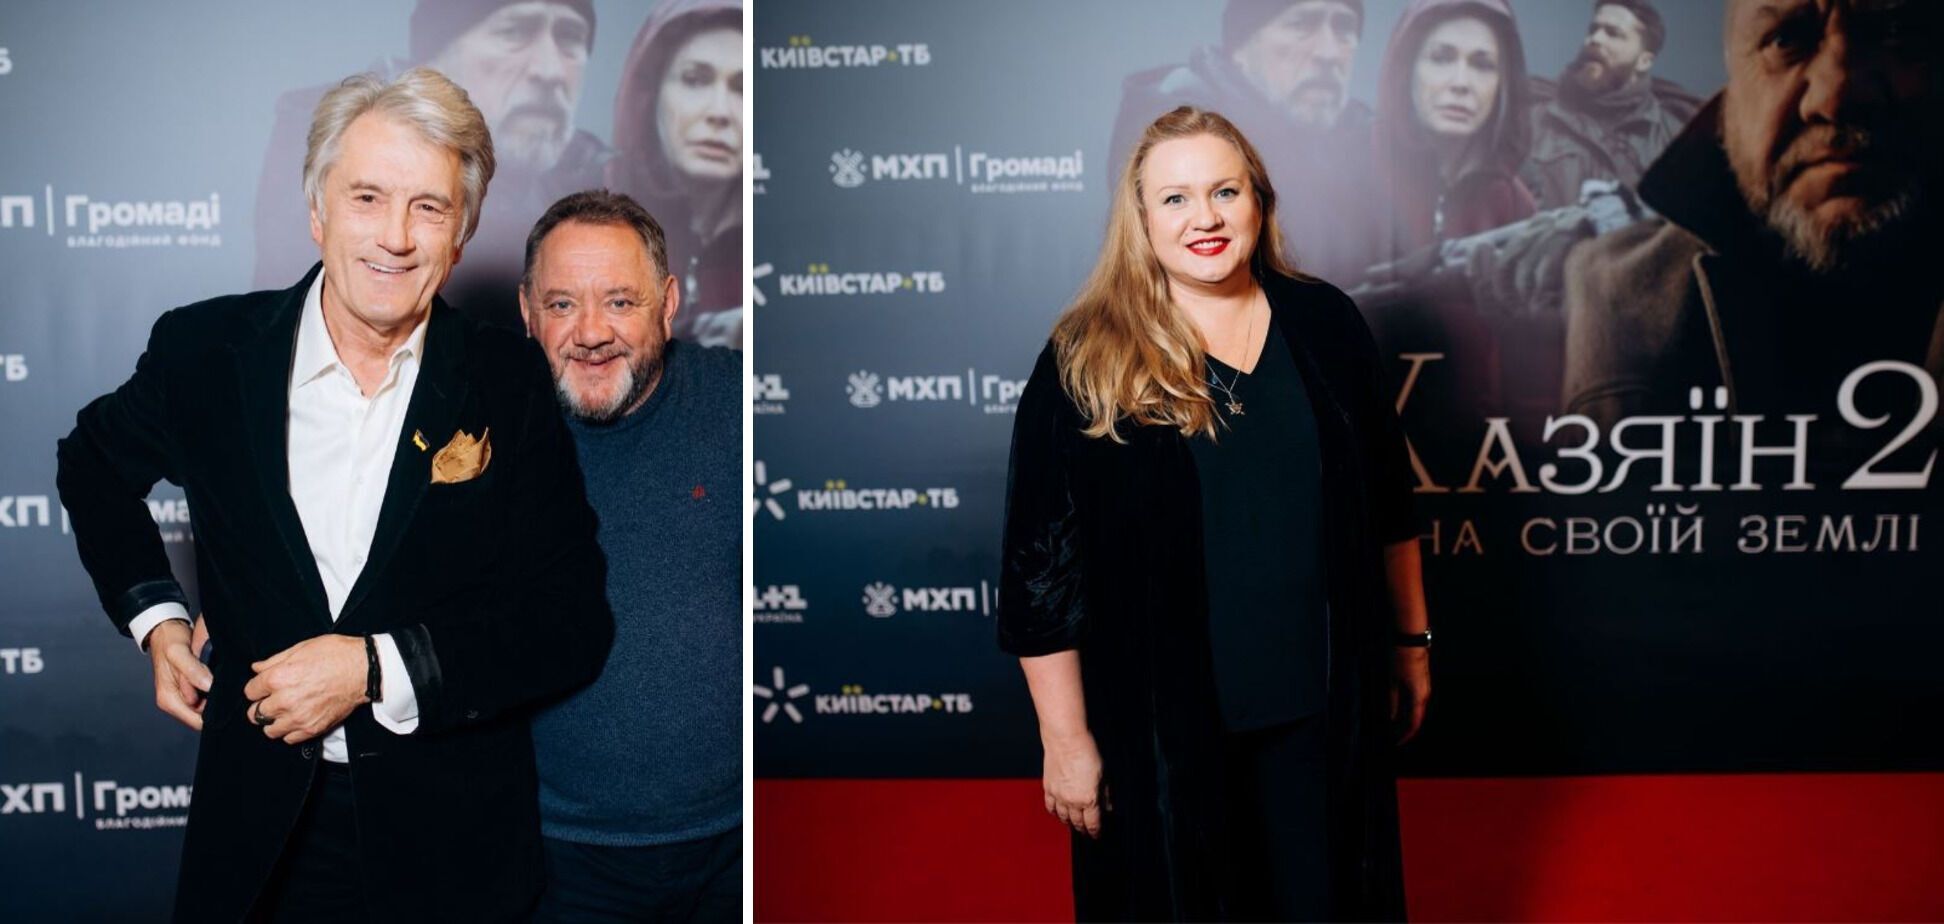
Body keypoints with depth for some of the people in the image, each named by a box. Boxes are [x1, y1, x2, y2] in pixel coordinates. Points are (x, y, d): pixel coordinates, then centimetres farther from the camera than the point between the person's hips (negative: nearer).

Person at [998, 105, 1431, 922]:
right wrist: (1067, 740, -9)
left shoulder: (1325, 324, 2)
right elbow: (1043, 566, -9)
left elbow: (1387, 504, 11)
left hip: (1323, 702, 3)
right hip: (1162, 717, -3)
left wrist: (1410, 641, 13)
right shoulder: (1087, 365, -9)